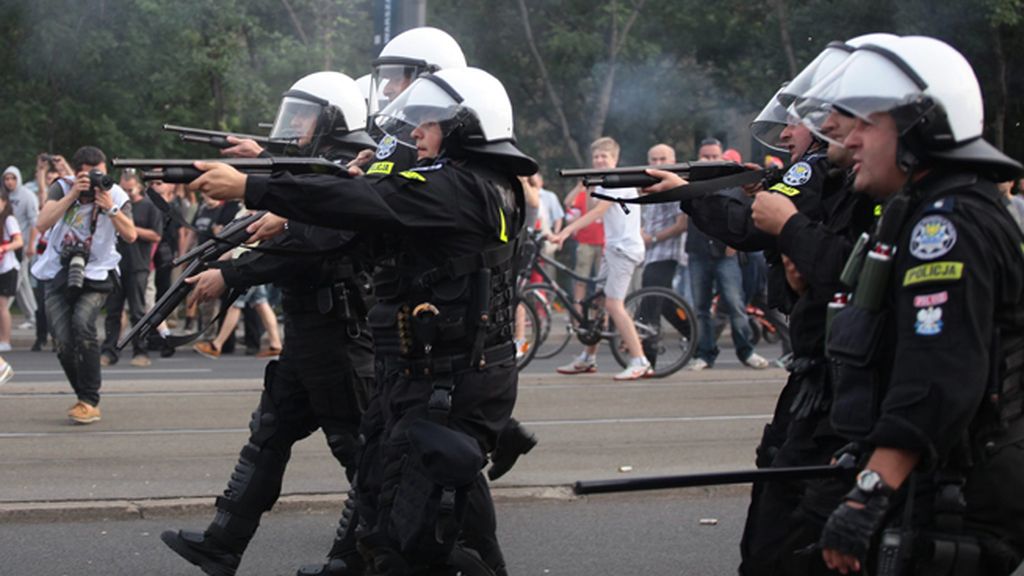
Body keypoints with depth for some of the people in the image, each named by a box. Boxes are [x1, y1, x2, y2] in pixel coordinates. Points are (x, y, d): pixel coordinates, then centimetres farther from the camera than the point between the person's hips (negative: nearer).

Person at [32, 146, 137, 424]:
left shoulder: (116, 194, -4)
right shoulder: (62, 189, -3)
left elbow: (130, 236, -17)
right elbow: (42, 224, -19)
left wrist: (110, 208, -29)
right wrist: (73, 195, -24)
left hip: (96, 275, -2)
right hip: (59, 273, 2)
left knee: (82, 323, -26)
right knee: (63, 341, -9)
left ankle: (90, 402, -18)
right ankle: (84, 398, 13)